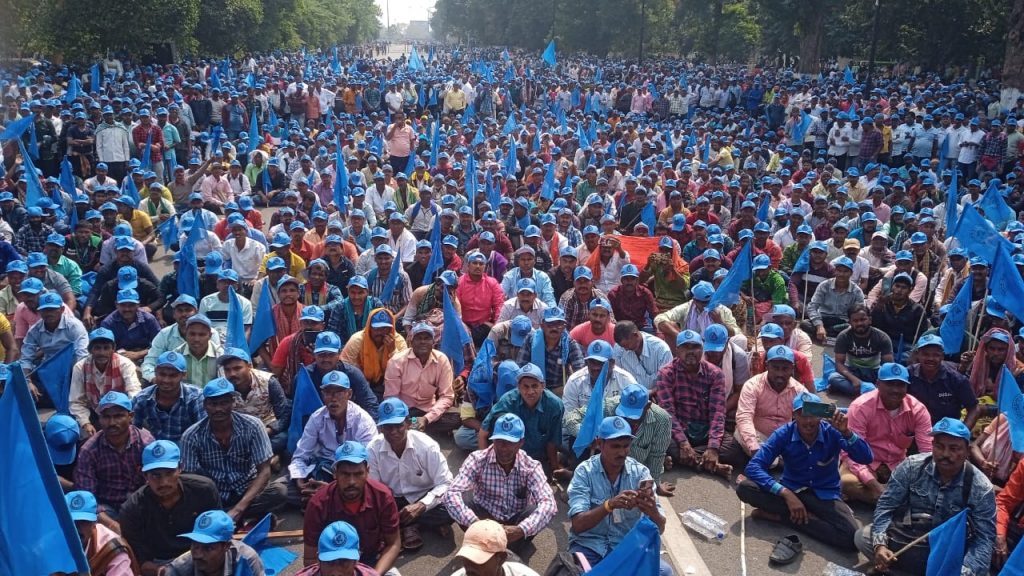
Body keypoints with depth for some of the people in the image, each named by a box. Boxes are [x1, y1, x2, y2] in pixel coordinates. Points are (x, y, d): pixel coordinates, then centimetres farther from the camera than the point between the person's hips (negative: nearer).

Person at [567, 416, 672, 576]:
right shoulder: (584, 471, -11)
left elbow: (660, 528, -8)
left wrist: (652, 511, -32)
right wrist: (609, 505, -36)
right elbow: (577, 525, -20)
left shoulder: (640, 472, -5)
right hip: (590, 545, -3)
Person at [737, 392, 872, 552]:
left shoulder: (832, 432, -14)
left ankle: (781, 515, -17)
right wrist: (786, 494, -34)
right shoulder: (783, 434, -15)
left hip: (824, 495, 0)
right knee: (744, 487, -26)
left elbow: (865, 458, -24)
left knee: (852, 538, -30)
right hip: (790, 489, 0)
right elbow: (753, 466, -23)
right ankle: (808, 516, -23)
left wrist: (846, 432, -41)